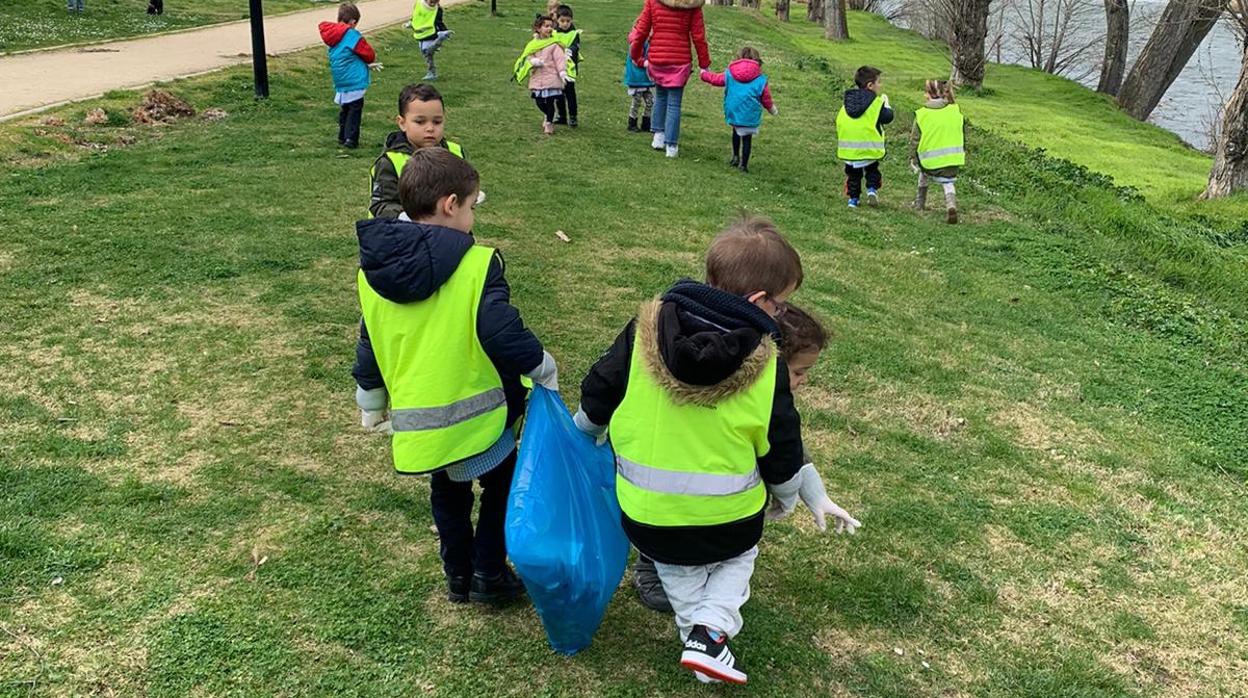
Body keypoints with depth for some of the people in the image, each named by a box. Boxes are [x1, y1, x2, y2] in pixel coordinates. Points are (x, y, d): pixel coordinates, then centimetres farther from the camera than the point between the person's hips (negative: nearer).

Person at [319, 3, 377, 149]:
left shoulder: (330, 36, 7)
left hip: (340, 82, 7)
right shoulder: (352, 35, -13)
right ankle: (351, 139, -3)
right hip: (354, 81, -7)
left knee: (344, 109, 18)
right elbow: (370, 55, -7)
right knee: (354, 110, 0)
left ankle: (342, 137, 24)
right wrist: (373, 58, 15)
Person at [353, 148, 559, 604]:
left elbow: (369, 345, 10)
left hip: (416, 423, 5)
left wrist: (370, 404, 23)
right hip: (475, 415, -5)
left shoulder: (373, 271, 0)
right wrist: (543, 370, -5)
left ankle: (458, 575, 36)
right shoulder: (477, 264, -18)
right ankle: (489, 573, 22)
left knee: (447, 492, 27)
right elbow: (503, 334, -23)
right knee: (502, 483, 21)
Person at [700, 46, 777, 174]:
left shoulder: (729, 74, 3)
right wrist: (772, 109, 26)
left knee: (736, 133, 29)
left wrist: (704, 73, 36)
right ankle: (744, 164, 10)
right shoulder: (761, 80, -1)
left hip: (733, 113, 3)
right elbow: (766, 100, 5)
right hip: (750, 116, -3)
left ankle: (736, 157, 34)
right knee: (747, 138, 10)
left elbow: (715, 78, 16)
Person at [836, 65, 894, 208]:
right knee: (872, 170, 19)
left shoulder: (848, 101, 8)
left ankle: (853, 198, 14)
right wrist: (886, 104, 8)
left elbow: (839, 121, 13)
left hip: (849, 147, 3)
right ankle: (872, 189, -1)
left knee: (853, 173, 16)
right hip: (869, 147, -3)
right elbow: (887, 118, -8)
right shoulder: (876, 102, -9)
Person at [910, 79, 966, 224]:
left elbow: (915, 139, -2)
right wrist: (962, 153, 25)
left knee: (924, 173, 29)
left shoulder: (921, 114, -6)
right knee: (948, 183, 14)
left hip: (929, 158, -1)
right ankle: (951, 205, -13)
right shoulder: (956, 111, 2)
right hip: (952, 157, 1)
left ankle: (920, 202, 37)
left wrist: (913, 158, 10)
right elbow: (963, 136, 11)